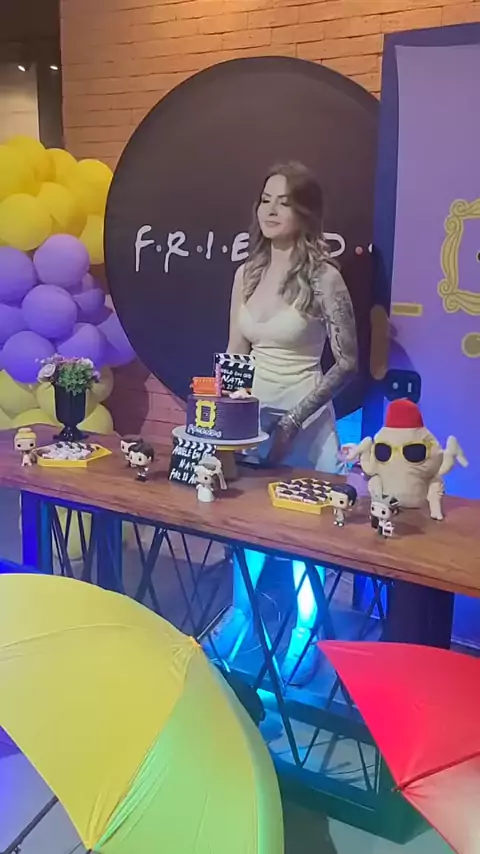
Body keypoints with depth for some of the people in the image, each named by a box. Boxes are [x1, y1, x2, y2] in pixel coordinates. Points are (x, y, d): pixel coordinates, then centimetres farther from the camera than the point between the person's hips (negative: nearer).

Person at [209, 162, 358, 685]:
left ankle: (305, 632, 29)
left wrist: (294, 421, -17)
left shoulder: (323, 278, -14)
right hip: (251, 418, 5)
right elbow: (235, 353, 10)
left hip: (303, 425, -5)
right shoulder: (246, 273, 4)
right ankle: (241, 611, 40)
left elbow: (347, 363, -13)